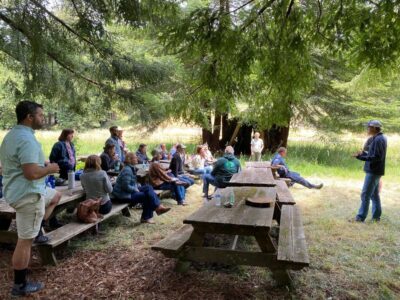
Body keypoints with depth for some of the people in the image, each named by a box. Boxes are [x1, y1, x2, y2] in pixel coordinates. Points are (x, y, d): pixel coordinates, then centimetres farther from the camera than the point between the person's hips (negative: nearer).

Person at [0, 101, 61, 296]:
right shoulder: (27, 139, -24)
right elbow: (31, 173, -31)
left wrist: (43, 164, 14)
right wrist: (50, 168, -12)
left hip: (19, 191, 10)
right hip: (28, 195, -10)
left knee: (55, 196, 30)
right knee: (25, 241, 1)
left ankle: (36, 231, 26)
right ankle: (20, 286, 14)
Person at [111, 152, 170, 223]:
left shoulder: (131, 168, 10)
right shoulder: (127, 170, -22)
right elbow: (126, 186, -27)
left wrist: (138, 187, 4)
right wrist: (136, 190, -14)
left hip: (130, 190, 10)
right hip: (123, 195, -10)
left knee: (148, 188, -2)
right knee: (147, 195, -13)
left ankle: (158, 206, -9)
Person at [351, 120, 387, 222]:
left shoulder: (378, 139, -18)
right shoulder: (379, 138, 13)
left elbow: (376, 157, -23)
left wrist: (360, 157, -23)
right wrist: (363, 153, 11)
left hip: (373, 172, -10)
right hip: (374, 171, 10)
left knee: (365, 195, -6)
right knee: (374, 194, 15)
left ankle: (361, 217, -1)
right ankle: (376, 216, 22)